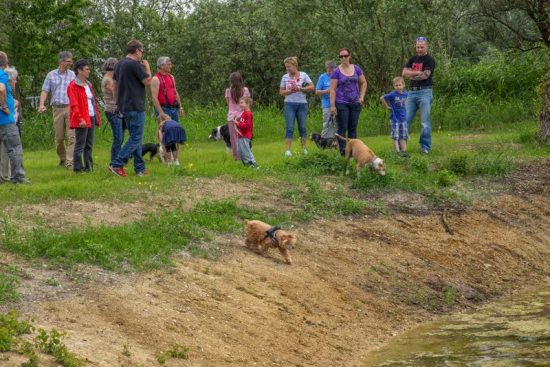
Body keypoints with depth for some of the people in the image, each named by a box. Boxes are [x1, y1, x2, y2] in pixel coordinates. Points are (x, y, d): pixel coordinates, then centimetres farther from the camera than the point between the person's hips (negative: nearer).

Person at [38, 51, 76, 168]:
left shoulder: (73, 75, 10)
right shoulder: (51, 75, 11)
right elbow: (45, 90, 8)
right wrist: (42, 104, -8)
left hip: (70, 108, -1)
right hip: (57, 109, 1)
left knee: (72, 136, -11)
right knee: (59, 137, 6)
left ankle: (70, 162, -13)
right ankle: (62, 159, 25)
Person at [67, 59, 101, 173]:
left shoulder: (88, 85, 19)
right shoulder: (73, 86, -9)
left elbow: (94, 101, 23)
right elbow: (74, 105, -16)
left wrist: (97, 116, 16)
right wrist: (80, 119, -22)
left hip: (91, 118, 9)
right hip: (82, 120, -9)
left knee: (89, 145, 12)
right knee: (80, 145, -6)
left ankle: (89, 166, 18)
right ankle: (78, 168, -3)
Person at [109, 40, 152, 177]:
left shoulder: (119, 64, 12)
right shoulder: (135, 64, -16)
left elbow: (116, 84, 18)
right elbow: (148, 82, -13)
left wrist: (118, 102, 24)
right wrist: (147, 67, 1)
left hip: (124, 106, 9)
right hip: (135, 107, -9)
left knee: (135, 137, 14)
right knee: (136, 138, -6)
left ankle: (140, 168, 15)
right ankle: (117, 164, -13)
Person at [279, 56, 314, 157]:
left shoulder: (303, 75, 2)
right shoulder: (285, 77, 5)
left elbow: (312, 87, -1)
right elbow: (281, 92, 7)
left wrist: (300, 89, -11)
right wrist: (290, 91, -12)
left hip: (302, 104, 0)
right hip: (290, 104, 0)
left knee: (302, 127, 5)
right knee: (289, 128, -7)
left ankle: (304, 148, 15)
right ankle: (287, 150, -9)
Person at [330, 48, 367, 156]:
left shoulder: (356, 69, 5)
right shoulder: (336, 72, -4)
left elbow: (363, 83, 16)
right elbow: (332, 89, -7)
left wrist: (362, 96, 4)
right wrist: (332, 105, -13)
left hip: (355, 103, 3)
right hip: (342, 104, -3)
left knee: (353, 128, 8)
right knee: (342, 128, -3)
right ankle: (343, 151, -3)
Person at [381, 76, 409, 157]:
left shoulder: (405, 94, 0)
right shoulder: (392, 94, -14)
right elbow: (382, 98, -7)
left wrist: (404, 105, 10)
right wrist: (387, 106, -5)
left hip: (403, 118, 5)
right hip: (394, 119, -5)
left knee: (403, 136, 8)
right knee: (395, 136, -2)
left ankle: (404, 150, 12)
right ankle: (397, 151, -1)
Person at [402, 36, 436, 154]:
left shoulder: (429, 60, -2)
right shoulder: (413, 59, 16)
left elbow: (425, 75, -14)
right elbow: (404, 73, 6)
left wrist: (411, 75, 1)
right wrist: (418, 73, -7)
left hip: (424, 92, -6)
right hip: (412, 92, 6)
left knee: (425, 121, -3)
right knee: (405, 120, 4)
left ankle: (425, 147, 1)